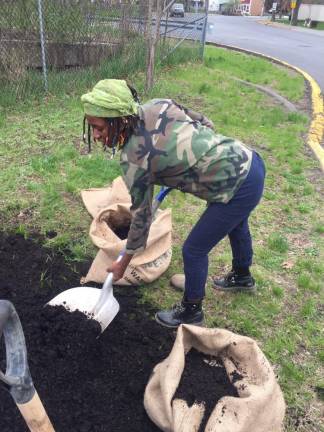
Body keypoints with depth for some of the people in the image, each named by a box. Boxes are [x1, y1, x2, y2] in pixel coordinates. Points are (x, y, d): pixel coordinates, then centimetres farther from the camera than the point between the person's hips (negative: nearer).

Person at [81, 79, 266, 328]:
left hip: (239, 188, -9)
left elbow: (141, 215, -9)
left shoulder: (133, 158, -20)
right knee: (236, 224, 32)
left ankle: (191, 312, 32)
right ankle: (242, 277, 60)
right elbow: (206, 124, 7)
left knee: (193, 251, 7)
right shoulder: (158, 105, -3)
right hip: (249, 161, 9)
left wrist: (123, 264, 4)